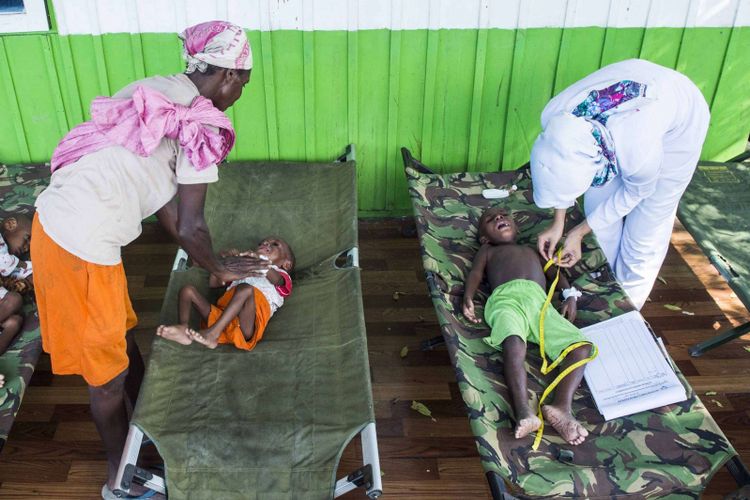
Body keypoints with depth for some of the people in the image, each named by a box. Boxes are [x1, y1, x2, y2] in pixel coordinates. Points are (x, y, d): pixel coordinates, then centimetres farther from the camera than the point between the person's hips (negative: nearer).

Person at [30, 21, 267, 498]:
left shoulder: (159, 90, 12)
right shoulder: (202, 124, -15)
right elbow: (189, 227, -14)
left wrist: (209, 260, 17)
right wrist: (219, 268, 6)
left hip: (53, 220, 9)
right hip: (83, 247, -9)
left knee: (121, 334, 25)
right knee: (108, 371, 11)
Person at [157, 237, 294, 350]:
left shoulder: (280, 274, 27)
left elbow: (275, 279, -1)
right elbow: (213, 282, 34)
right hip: (221, 313, 5)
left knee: (245, 289, -34)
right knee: (187, 289, -4)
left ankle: (213, 334, -43)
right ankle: (183, 328, -30)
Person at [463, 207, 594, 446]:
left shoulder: (532, 250, 46)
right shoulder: (487, 251, 38)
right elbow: (476, 273, 19)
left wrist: (570, 294, 11)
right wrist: (468, 297, -4)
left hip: (540, 303, 4)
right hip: (506, 297, -3)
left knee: (581, 346, -23)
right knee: (513, 345, -38)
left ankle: (562, 406, -38)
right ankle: (524, 412, -51)